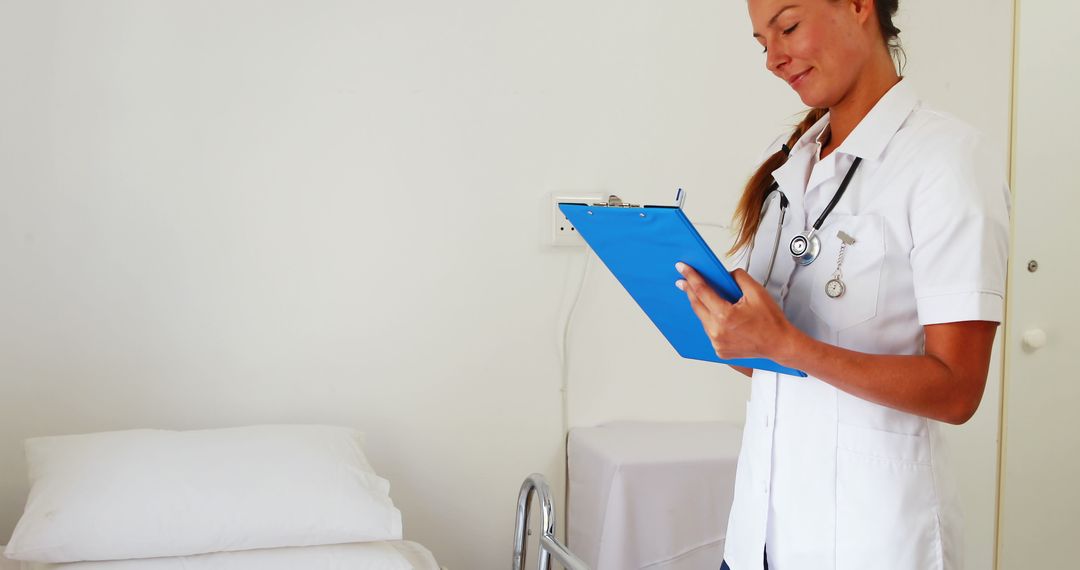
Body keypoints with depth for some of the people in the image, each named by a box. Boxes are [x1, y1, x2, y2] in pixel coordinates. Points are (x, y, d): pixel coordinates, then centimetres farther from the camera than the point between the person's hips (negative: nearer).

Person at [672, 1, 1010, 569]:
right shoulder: (787, 161, 9)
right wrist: (721, 322, -8)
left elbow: (956, 390, -18)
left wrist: (784, 345, -27)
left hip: (871, 524, -6)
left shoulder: (949, 157, -12)